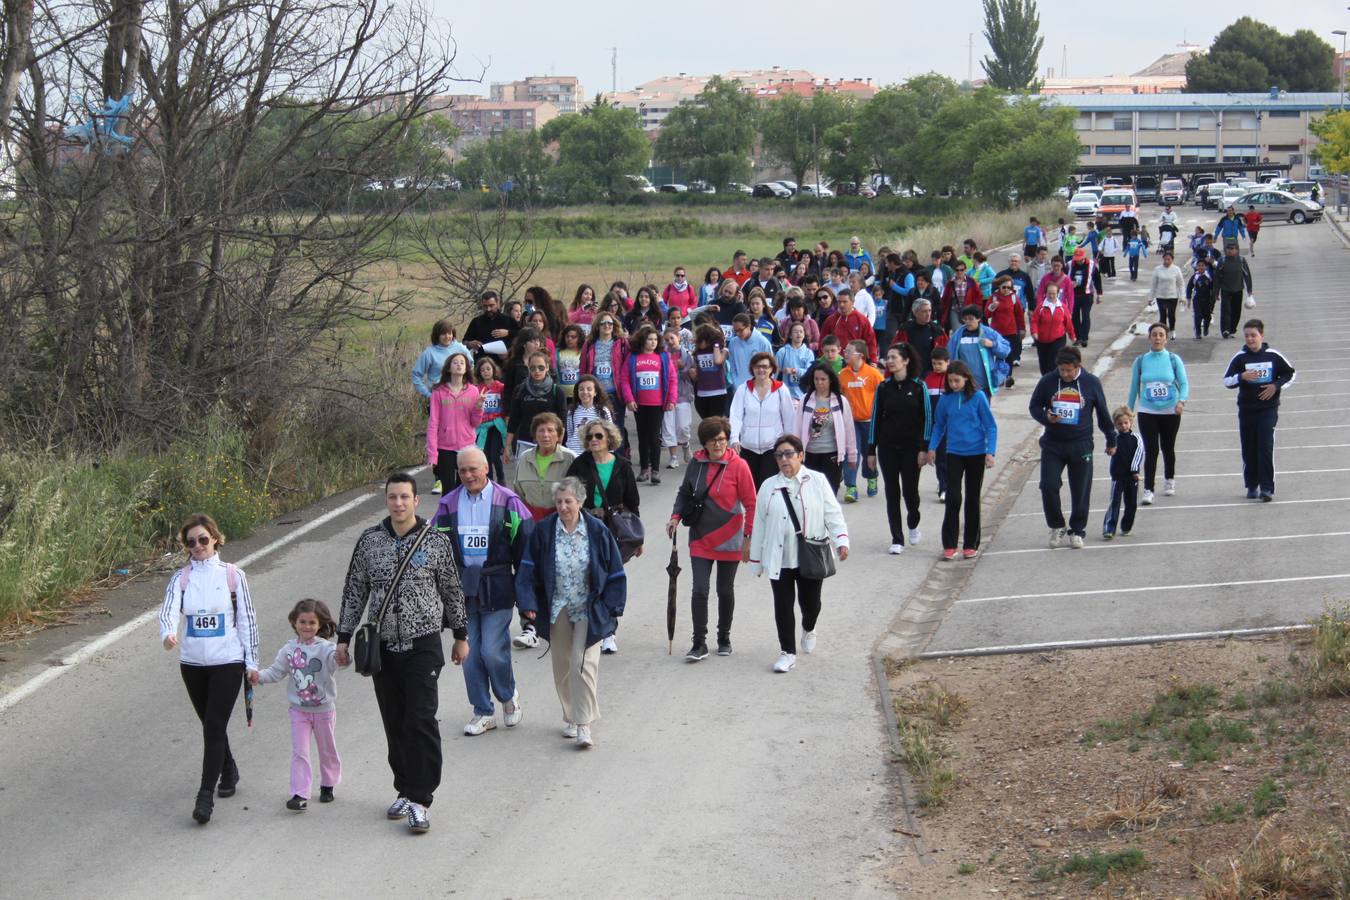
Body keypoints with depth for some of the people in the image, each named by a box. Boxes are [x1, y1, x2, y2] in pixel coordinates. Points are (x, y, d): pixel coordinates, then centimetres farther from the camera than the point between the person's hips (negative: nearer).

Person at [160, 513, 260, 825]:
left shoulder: (232, 575, -3)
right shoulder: (181, 578, 1)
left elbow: (247, 619, 1)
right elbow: (168, 609, -16)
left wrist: (252, 662, 0)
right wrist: (167, 634, -38)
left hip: (228, 662, -3)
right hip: (192, 663, 3)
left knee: (214, 727, -11)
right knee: (210, 725, 16)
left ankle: (206, 795, -12)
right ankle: (228, 772, 40)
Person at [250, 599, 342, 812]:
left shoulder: (325, 648, -16)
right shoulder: (289, 649, -4)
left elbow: (336, 660, -33)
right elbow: (277, 671, 4)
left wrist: (340, 656, -55)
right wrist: (259, 676, -12)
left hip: (324, 709, -2)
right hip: (299, 710, 2)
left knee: (327, 750, 16)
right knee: (299, 752, -4)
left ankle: (327, 785, 36)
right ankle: (299, 794, -3)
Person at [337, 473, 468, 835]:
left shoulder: (436, 541, -2)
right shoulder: (369, 541, 3)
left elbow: (452, 590, 6)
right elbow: (354, 591, 10)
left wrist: (461, 636, 10)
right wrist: (343, 637, 10)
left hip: (424, 645, -3)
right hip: (383, 646, 3)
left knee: (421, 721, -10)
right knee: (394, 723, 9)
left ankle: (420, 799, -6)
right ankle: (405, 790, 23)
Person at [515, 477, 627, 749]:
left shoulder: (597, 531, -8)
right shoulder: (544, 531, -5)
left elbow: (614, 573, -1)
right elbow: (528, 570, -1)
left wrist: (611, 608, -3)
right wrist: (529, 603, -10)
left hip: (588, 610, -2)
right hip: (557, 611, 2)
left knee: (584, 663, -11)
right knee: (562, 665, 10)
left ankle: (584, 726, -8)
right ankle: (570, 718, 27)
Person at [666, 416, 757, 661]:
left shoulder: (738, 466, -11)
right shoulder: (696, 463, -1)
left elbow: (750, 503, -7)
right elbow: (684, 493, 13)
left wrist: (748, 537, -9)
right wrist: (676, 516, -2)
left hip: (729, 539, -2)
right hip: (700, 538, 2)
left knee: (725, 591, 11)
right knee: (699, 590, -5)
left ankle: (724, 639, 28)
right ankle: (699, 644, 1)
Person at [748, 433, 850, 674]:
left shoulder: (817, 481, -1)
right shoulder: (768, 487, 3)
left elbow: (833, 513, -3)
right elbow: (760, 525, 6)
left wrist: (841, 540, -18)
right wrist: (756, 561, 7)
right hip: (779, 559, 1)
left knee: (810, 602, 11)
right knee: (783, 605, 0)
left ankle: (808, 630, 44)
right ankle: (788, 652, 11)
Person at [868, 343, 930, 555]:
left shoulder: (918, 386, -3)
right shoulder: (883, 388, 3)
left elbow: (926, 418, -3)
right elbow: (875, 418, 6)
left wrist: (924, 448, -9)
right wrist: (871, 450, 3)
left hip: (911, 447, -2)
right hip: (887, 447, 2)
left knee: (910, 490, 2)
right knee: (892, 492, 0)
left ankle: (913, 525, 32)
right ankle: (897, 540, 5)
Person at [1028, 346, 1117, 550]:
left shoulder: (1091, 382, -2)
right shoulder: (1047, 382, -3)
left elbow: (1103, 413, 9)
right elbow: (1034, 406, 8)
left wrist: (1111, 440, 15)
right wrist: (1046, 417, -14)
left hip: (1081, 445, 0)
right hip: (1052, 444, 0)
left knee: (1081, 491, 4)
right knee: (1048, 486, -11)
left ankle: (1077, 530, 19)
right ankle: (1056, 527, 9)